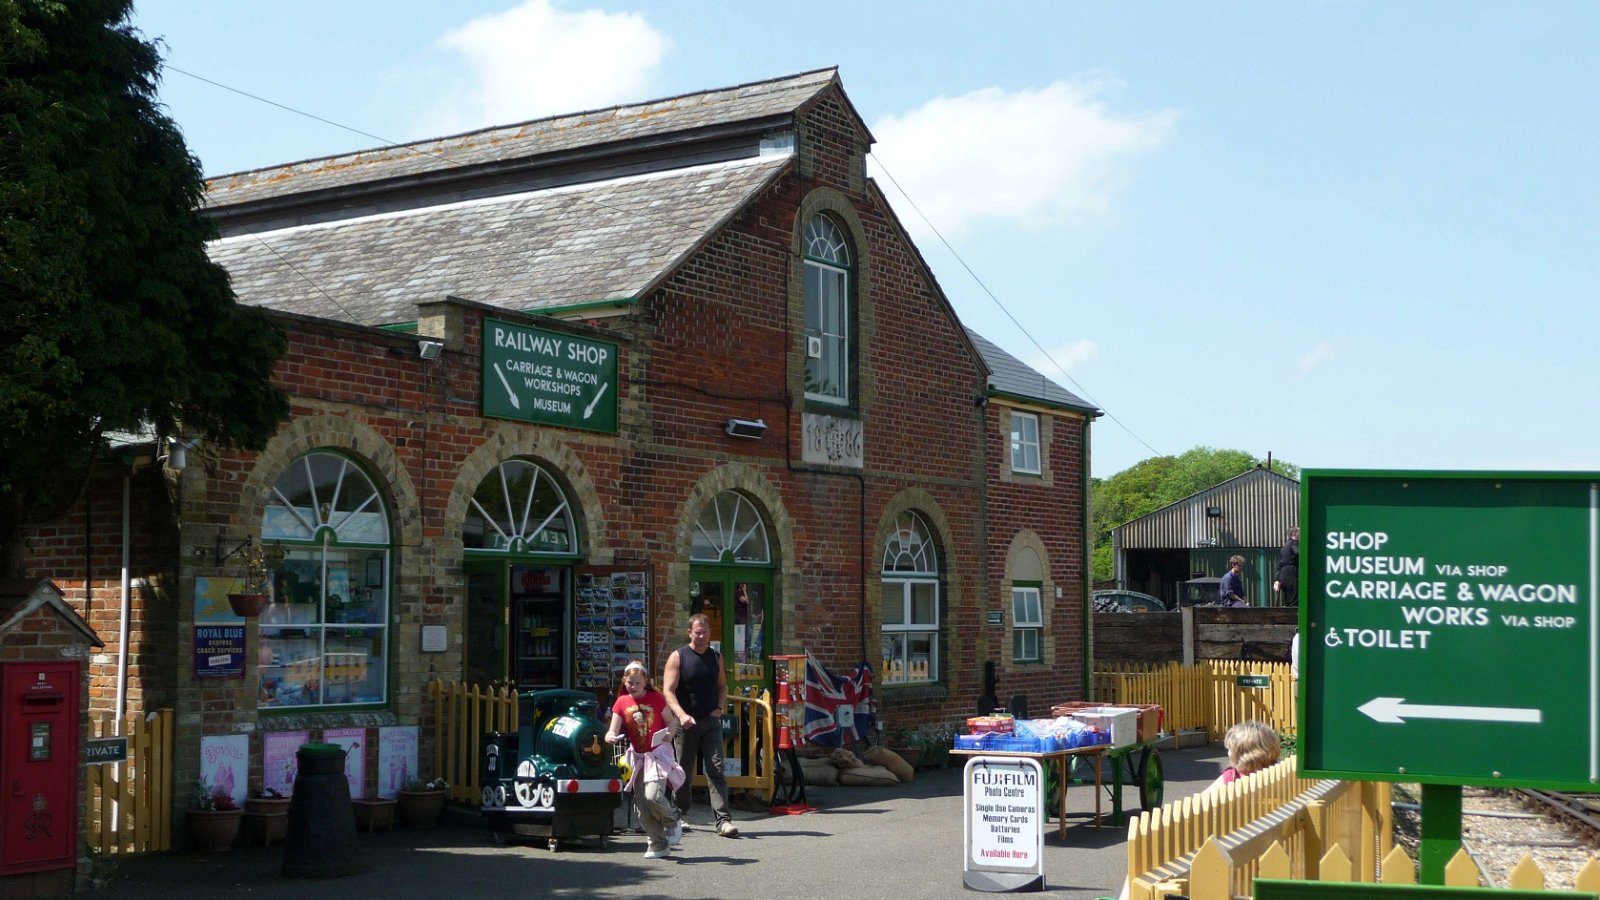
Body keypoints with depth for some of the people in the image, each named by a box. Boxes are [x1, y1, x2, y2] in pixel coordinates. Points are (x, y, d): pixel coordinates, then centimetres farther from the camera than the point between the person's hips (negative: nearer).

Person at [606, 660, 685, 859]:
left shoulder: (656, 698, -6)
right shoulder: (622, 703, 1)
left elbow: (671, 721, 2)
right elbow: (612, 732, -2)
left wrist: (669, 734, -19)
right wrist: (611, 737, -25)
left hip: (658, 753, -4)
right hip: (638, 756, 4)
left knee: (653, 796, -22)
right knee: (641, 805, 2)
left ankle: (673, 822, 9)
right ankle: (658, 845, 16)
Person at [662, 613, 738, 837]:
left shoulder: (716, 657, 11)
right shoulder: (678, 657, -2)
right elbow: (668, 691, -8)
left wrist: (719, 708, 3)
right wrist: (681, 714, -23)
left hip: (711, 722, 2)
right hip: (686, 723, -2)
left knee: (716, 769, -7)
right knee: (684, 772, 8)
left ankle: (723, 819, -13)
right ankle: (680, 815, 24)